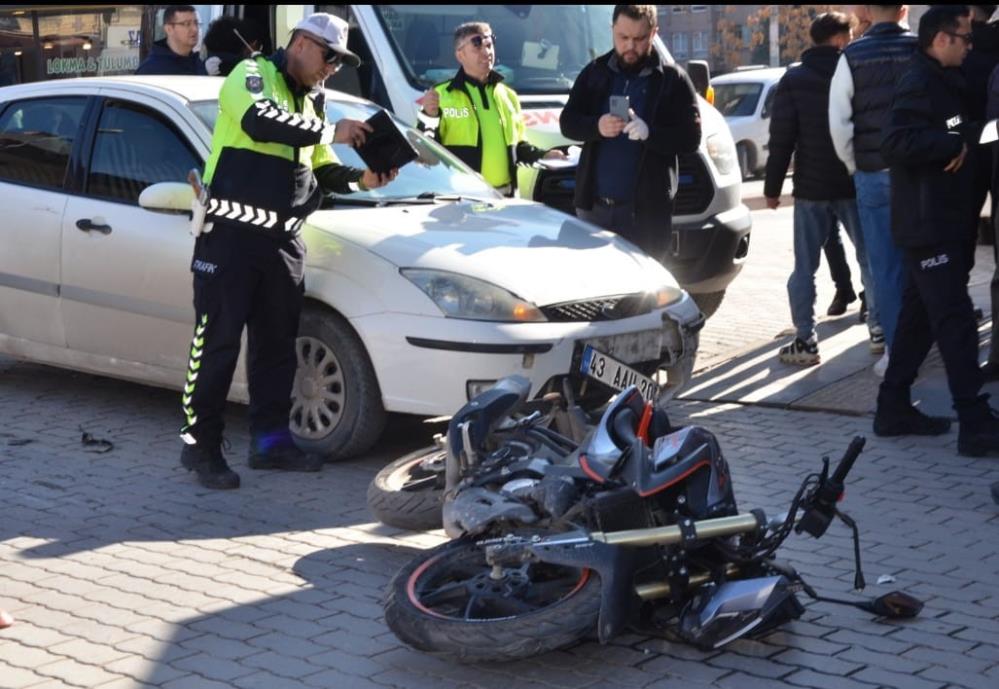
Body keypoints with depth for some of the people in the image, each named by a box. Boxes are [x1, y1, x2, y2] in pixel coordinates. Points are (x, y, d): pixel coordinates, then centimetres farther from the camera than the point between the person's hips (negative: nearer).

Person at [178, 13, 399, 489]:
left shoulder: (312, 101, 19)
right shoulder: (252, 75, -6)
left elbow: (320, 168, 21)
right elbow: (260, 121, -27)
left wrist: (360, 179, 2)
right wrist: (329, 131, -22)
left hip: (282, 240, 8)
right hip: (232, 234, -8)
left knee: (277, 344, 11)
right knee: (218, 342, -5)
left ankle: (270, 441, 21)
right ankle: (200, 445, 3)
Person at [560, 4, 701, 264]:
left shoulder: (672, 79, 1)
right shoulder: (595, 72, 11)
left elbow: (690, 138, -5)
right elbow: (567, 122, 7)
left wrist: (649, 133, -23)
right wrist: (597, 127, -15)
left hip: (646, 210, -3)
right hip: (593, 206, 3)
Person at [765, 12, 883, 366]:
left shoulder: (794, 79, -2)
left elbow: (781, 138, -5)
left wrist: (772, 186, 1)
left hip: (811, 187, -1)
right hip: (856, 183, 1)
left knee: (805, 267, 3)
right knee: (870, 259, 13)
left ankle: (805, 341, 0)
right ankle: (879, 331, 16)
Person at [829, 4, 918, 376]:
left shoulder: (852, 57, -4)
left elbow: (838, 123, -5)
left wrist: (854, 167, 8)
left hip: (873, 176, -1)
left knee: (886, 268, 4)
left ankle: (897, 350, 5)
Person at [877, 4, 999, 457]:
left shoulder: (943, 83, 17)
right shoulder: (919, 84, -15)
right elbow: (896, 142, -27)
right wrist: (955, 143, -21)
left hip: (940, 223, 10)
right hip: (926, 226, -10)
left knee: (918, 318, 13)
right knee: (956, 321, -10)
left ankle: (894, 409, 21)